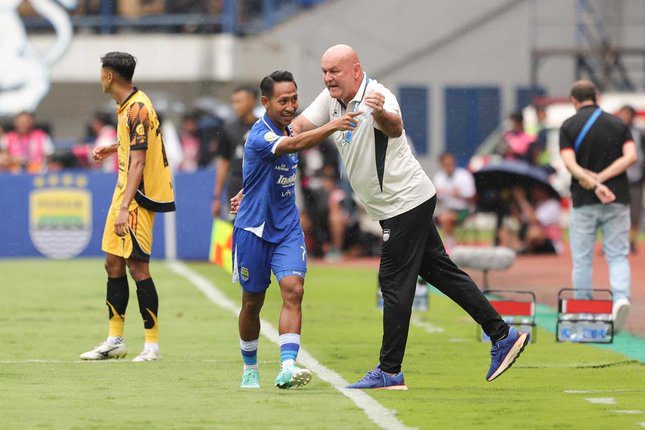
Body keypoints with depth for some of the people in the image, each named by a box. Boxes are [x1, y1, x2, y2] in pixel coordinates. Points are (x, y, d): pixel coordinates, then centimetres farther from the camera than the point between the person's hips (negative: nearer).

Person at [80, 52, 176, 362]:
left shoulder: (137, 109, -19)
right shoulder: (127, 106, 10)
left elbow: (138, 163, -25)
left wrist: (125, 208, -30)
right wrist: (112, 148, 39)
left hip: (139, 197, -10)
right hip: (123, 194, 10)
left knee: (137, 266, -9)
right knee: (114, 264, 11)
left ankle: (152, 344, -4)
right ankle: (115, 340, 18)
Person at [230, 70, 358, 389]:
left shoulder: (287, 130, 6)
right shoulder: (259, 135, -19)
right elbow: (293, 145, -41)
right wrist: (331, 127, -53)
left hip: (287, 228, 5)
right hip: (254, 228, -5)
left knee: (293, 290, -16)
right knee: (252, 303, 8)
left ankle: (287, 368, -27)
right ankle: (250, 369, 28)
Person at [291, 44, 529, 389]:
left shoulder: (377, 96, -24)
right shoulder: (332, 98, 4)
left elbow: (394, 127, -44)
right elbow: (299, 128, 8)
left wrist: (380, 113, -67)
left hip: (406, 202, -9)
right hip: (409, 204, 9)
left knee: (394, 283, -7)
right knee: (440, 271, 12)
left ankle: (389, 372, -3)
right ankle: (502, 335, 17)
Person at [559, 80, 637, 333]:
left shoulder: (568, 126, 0)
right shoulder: (618, 124, 7)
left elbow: (570, 163, -13)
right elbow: (630, 156, -6)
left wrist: (594, 184, -21)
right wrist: (602, 177, -10)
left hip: (583, 200, -1)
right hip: (617, 198, 1)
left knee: (582, 260, 7)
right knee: (618, 256, 3)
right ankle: (621, 297, -23)